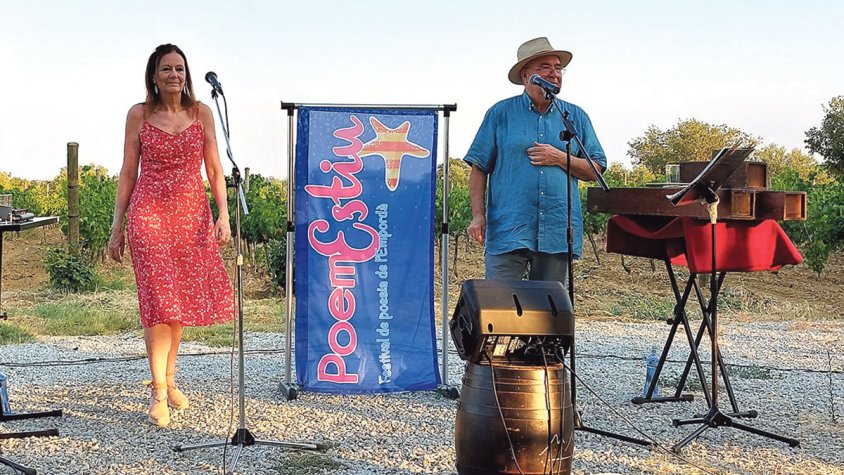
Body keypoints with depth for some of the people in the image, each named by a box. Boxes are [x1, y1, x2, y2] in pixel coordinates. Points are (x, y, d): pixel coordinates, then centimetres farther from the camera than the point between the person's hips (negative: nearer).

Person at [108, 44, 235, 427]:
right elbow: (128, 173, 6)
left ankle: (169, 380, 23)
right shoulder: (139, 115, 3)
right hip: (149, 214, -2)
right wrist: (116, 227, 4)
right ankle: (158, 393, -3)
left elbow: (214, 169, 7)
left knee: (182, 298, 7)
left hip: (192, 215, 2)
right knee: (159, 298, -9)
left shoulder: (201, 113, 7)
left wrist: (223, 214, -4)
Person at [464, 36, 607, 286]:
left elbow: (596, 170, 11)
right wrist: (478, 216, -5)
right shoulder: (501, 114, 5)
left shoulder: (576, 117, 13)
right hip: (508, 231, -3)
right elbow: (479, 169, 4)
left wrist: (560, 159, -5)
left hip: (558, 234, 3)